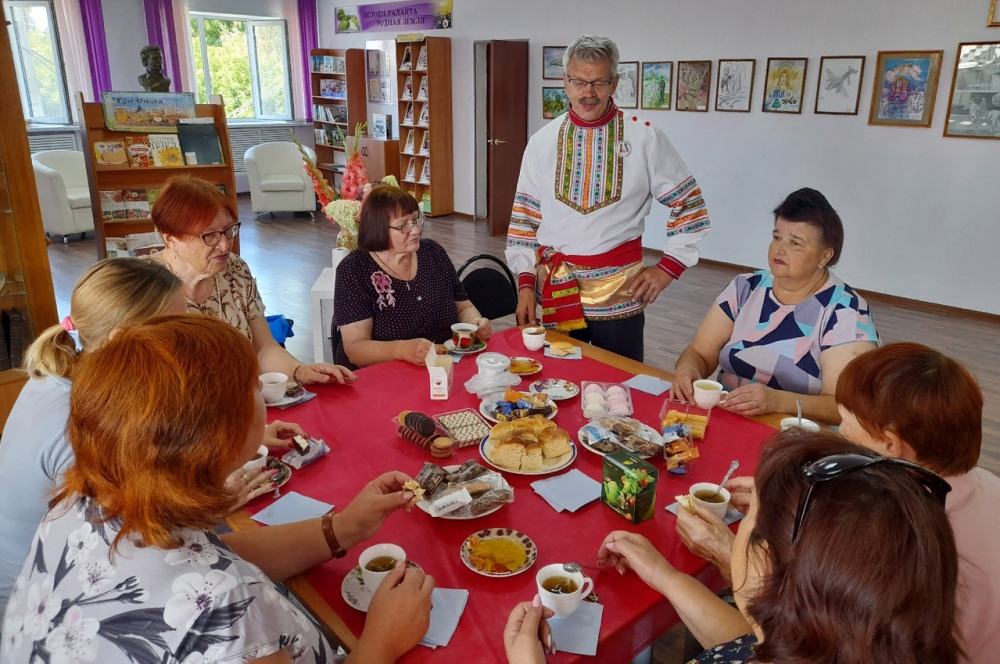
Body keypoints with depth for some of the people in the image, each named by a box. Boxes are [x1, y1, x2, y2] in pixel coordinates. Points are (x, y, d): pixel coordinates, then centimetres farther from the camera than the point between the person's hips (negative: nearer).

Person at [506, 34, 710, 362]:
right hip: (554, 290, 2)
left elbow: (689, 207, 4)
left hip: (619, 291, -1)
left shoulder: (644, 137, -1)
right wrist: (525, 283, 1)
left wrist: (667, 268, -1)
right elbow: (524, 218, 7)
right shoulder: (543, 141, 4)